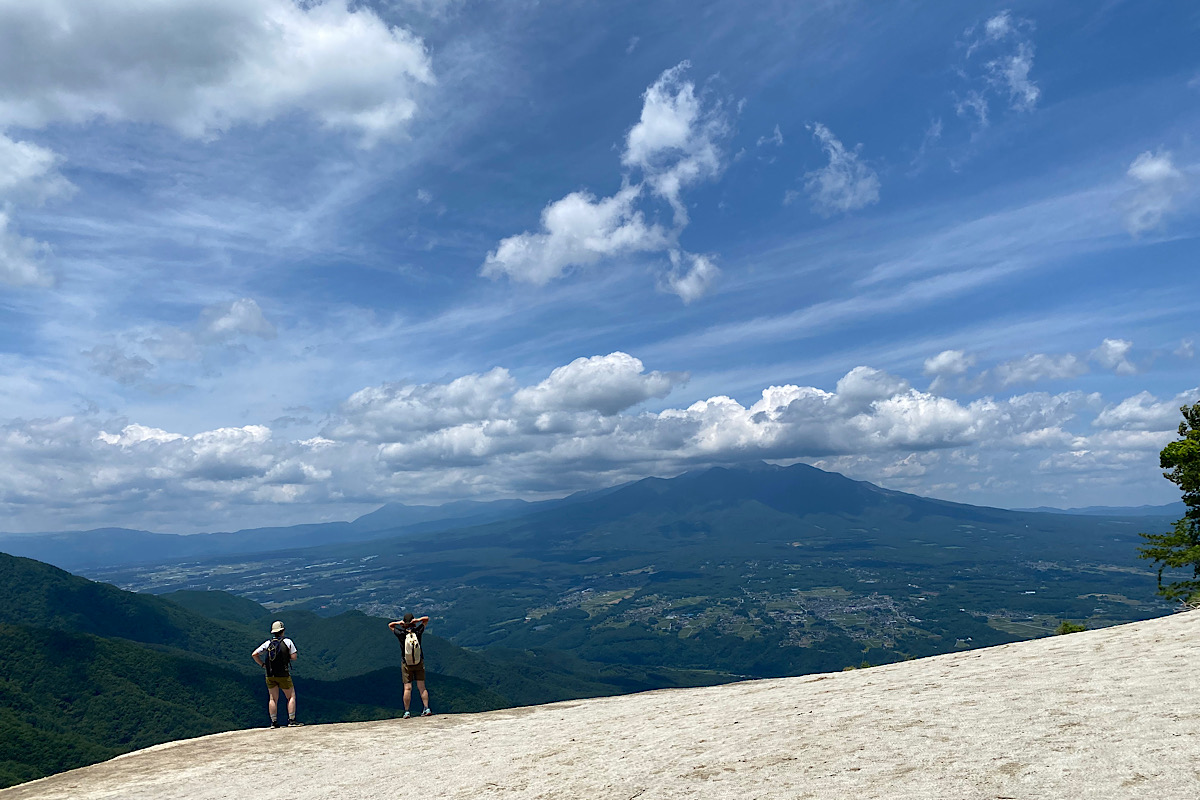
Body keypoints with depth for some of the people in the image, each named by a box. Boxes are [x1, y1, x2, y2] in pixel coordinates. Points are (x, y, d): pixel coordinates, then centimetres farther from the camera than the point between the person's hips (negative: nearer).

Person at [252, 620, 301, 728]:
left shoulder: (267, 643, 3)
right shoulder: (287, 642, -5)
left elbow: (254, 655, 0)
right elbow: (294, 657, -6)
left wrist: (262, 665, 8)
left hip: (270, 676, 4)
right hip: (283, 675, -4)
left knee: (273, 698, 12)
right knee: (291, 696, 5)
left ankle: (274, 722, 12)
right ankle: (291, 720, 0)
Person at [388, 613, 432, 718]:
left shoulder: (401, 633, -10)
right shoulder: (418, 631, -8)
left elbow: (390, 625, 8)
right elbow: (426, 619, 7)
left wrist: (398, 622, -9)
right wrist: (417, 620, -10)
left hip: (406, 664, -1)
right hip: (419, 663, 1)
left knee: (407, 688, 1)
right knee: (421, 687, 4)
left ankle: (406, 712, 3)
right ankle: (427, 708, 0)